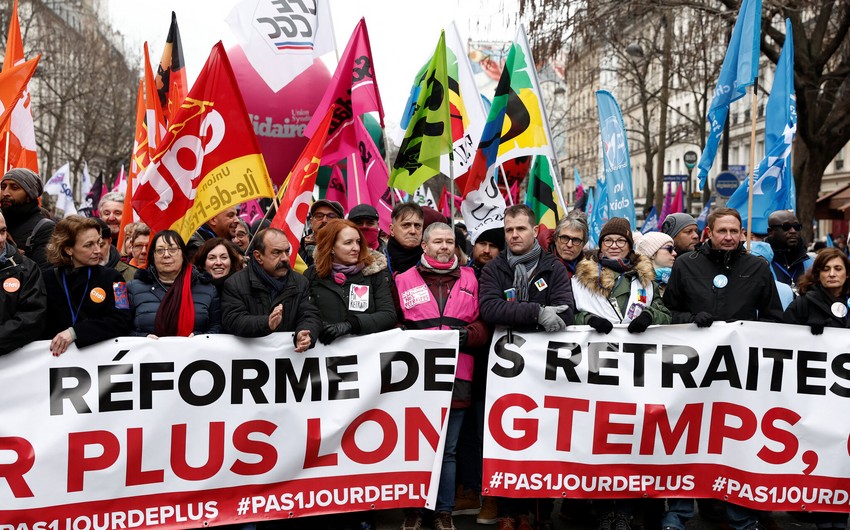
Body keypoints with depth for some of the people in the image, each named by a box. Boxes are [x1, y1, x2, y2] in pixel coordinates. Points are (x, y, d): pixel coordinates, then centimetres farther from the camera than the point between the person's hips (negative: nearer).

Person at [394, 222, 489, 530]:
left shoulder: (470, 279, 12)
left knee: (448, 449, 10)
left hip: (456, 377, 1)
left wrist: (469, 334, -12)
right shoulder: (404, 280, 7)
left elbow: (483, 324, 7)